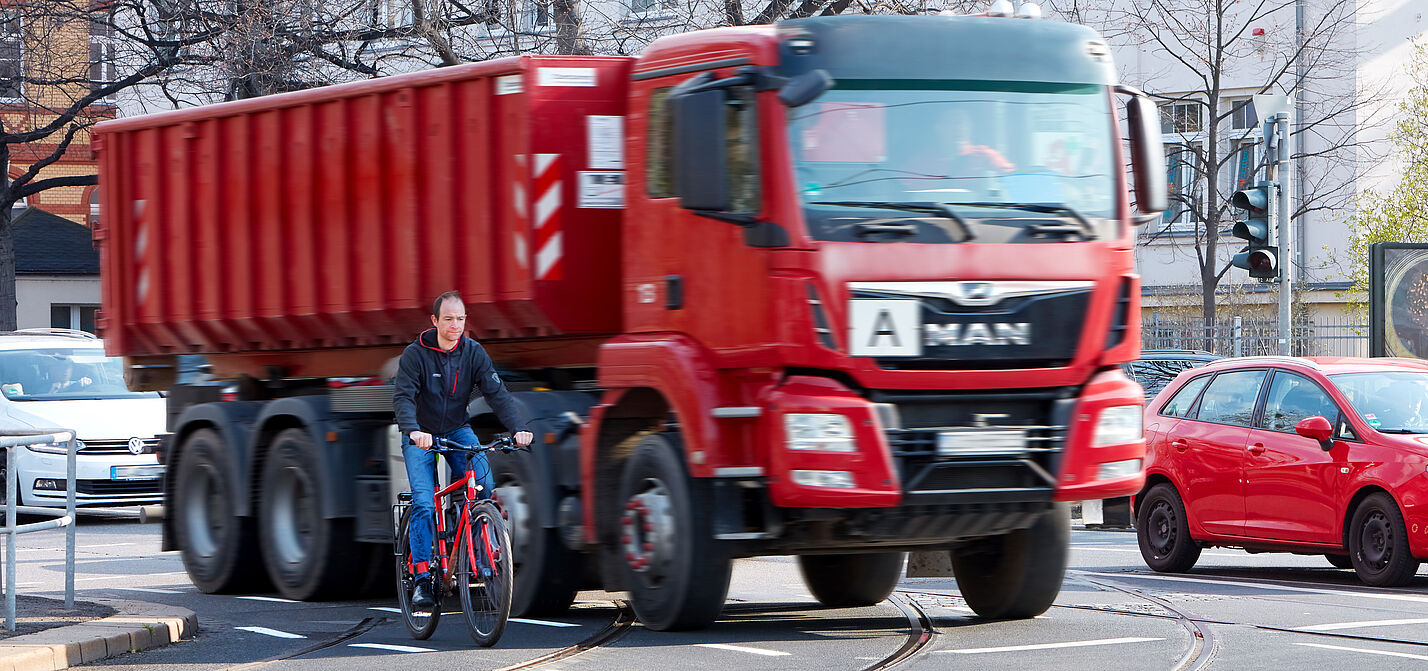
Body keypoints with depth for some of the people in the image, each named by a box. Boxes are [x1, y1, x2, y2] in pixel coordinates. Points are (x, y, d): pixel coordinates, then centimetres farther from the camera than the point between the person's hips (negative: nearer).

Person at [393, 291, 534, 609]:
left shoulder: (473, 352, -7)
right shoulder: (415, 354, -16)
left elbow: (496, 392, -13)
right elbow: (403, 396, -26)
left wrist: (518, 428, -29)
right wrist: (413, 430, -46)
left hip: (458, 431, 3)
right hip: (421, 436, -3)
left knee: (484, 484, -22)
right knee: (423, 502, -18)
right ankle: (422, 578, -13)